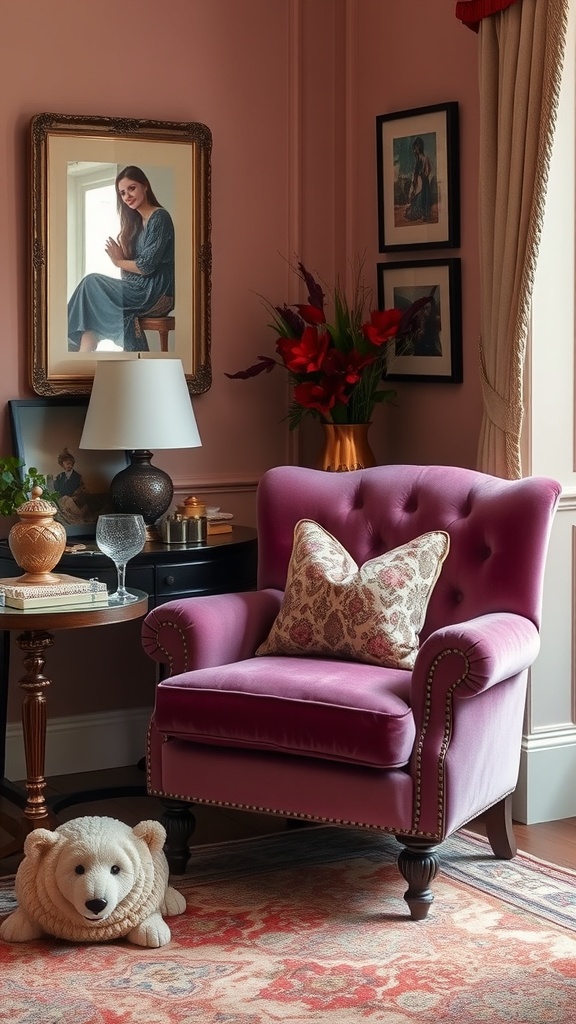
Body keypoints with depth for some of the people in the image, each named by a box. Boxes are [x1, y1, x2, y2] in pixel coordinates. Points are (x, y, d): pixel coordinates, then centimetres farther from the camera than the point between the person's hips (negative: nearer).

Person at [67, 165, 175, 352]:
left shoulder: (159, 217, -8)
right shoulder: (136, 221, 19)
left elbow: (147, 265, -15)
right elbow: (134, 265, 13)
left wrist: (119, 261, 0)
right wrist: (120, 258, -6)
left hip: (156, 293, -8)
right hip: (140, 291, 8)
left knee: (91, 283, -9)